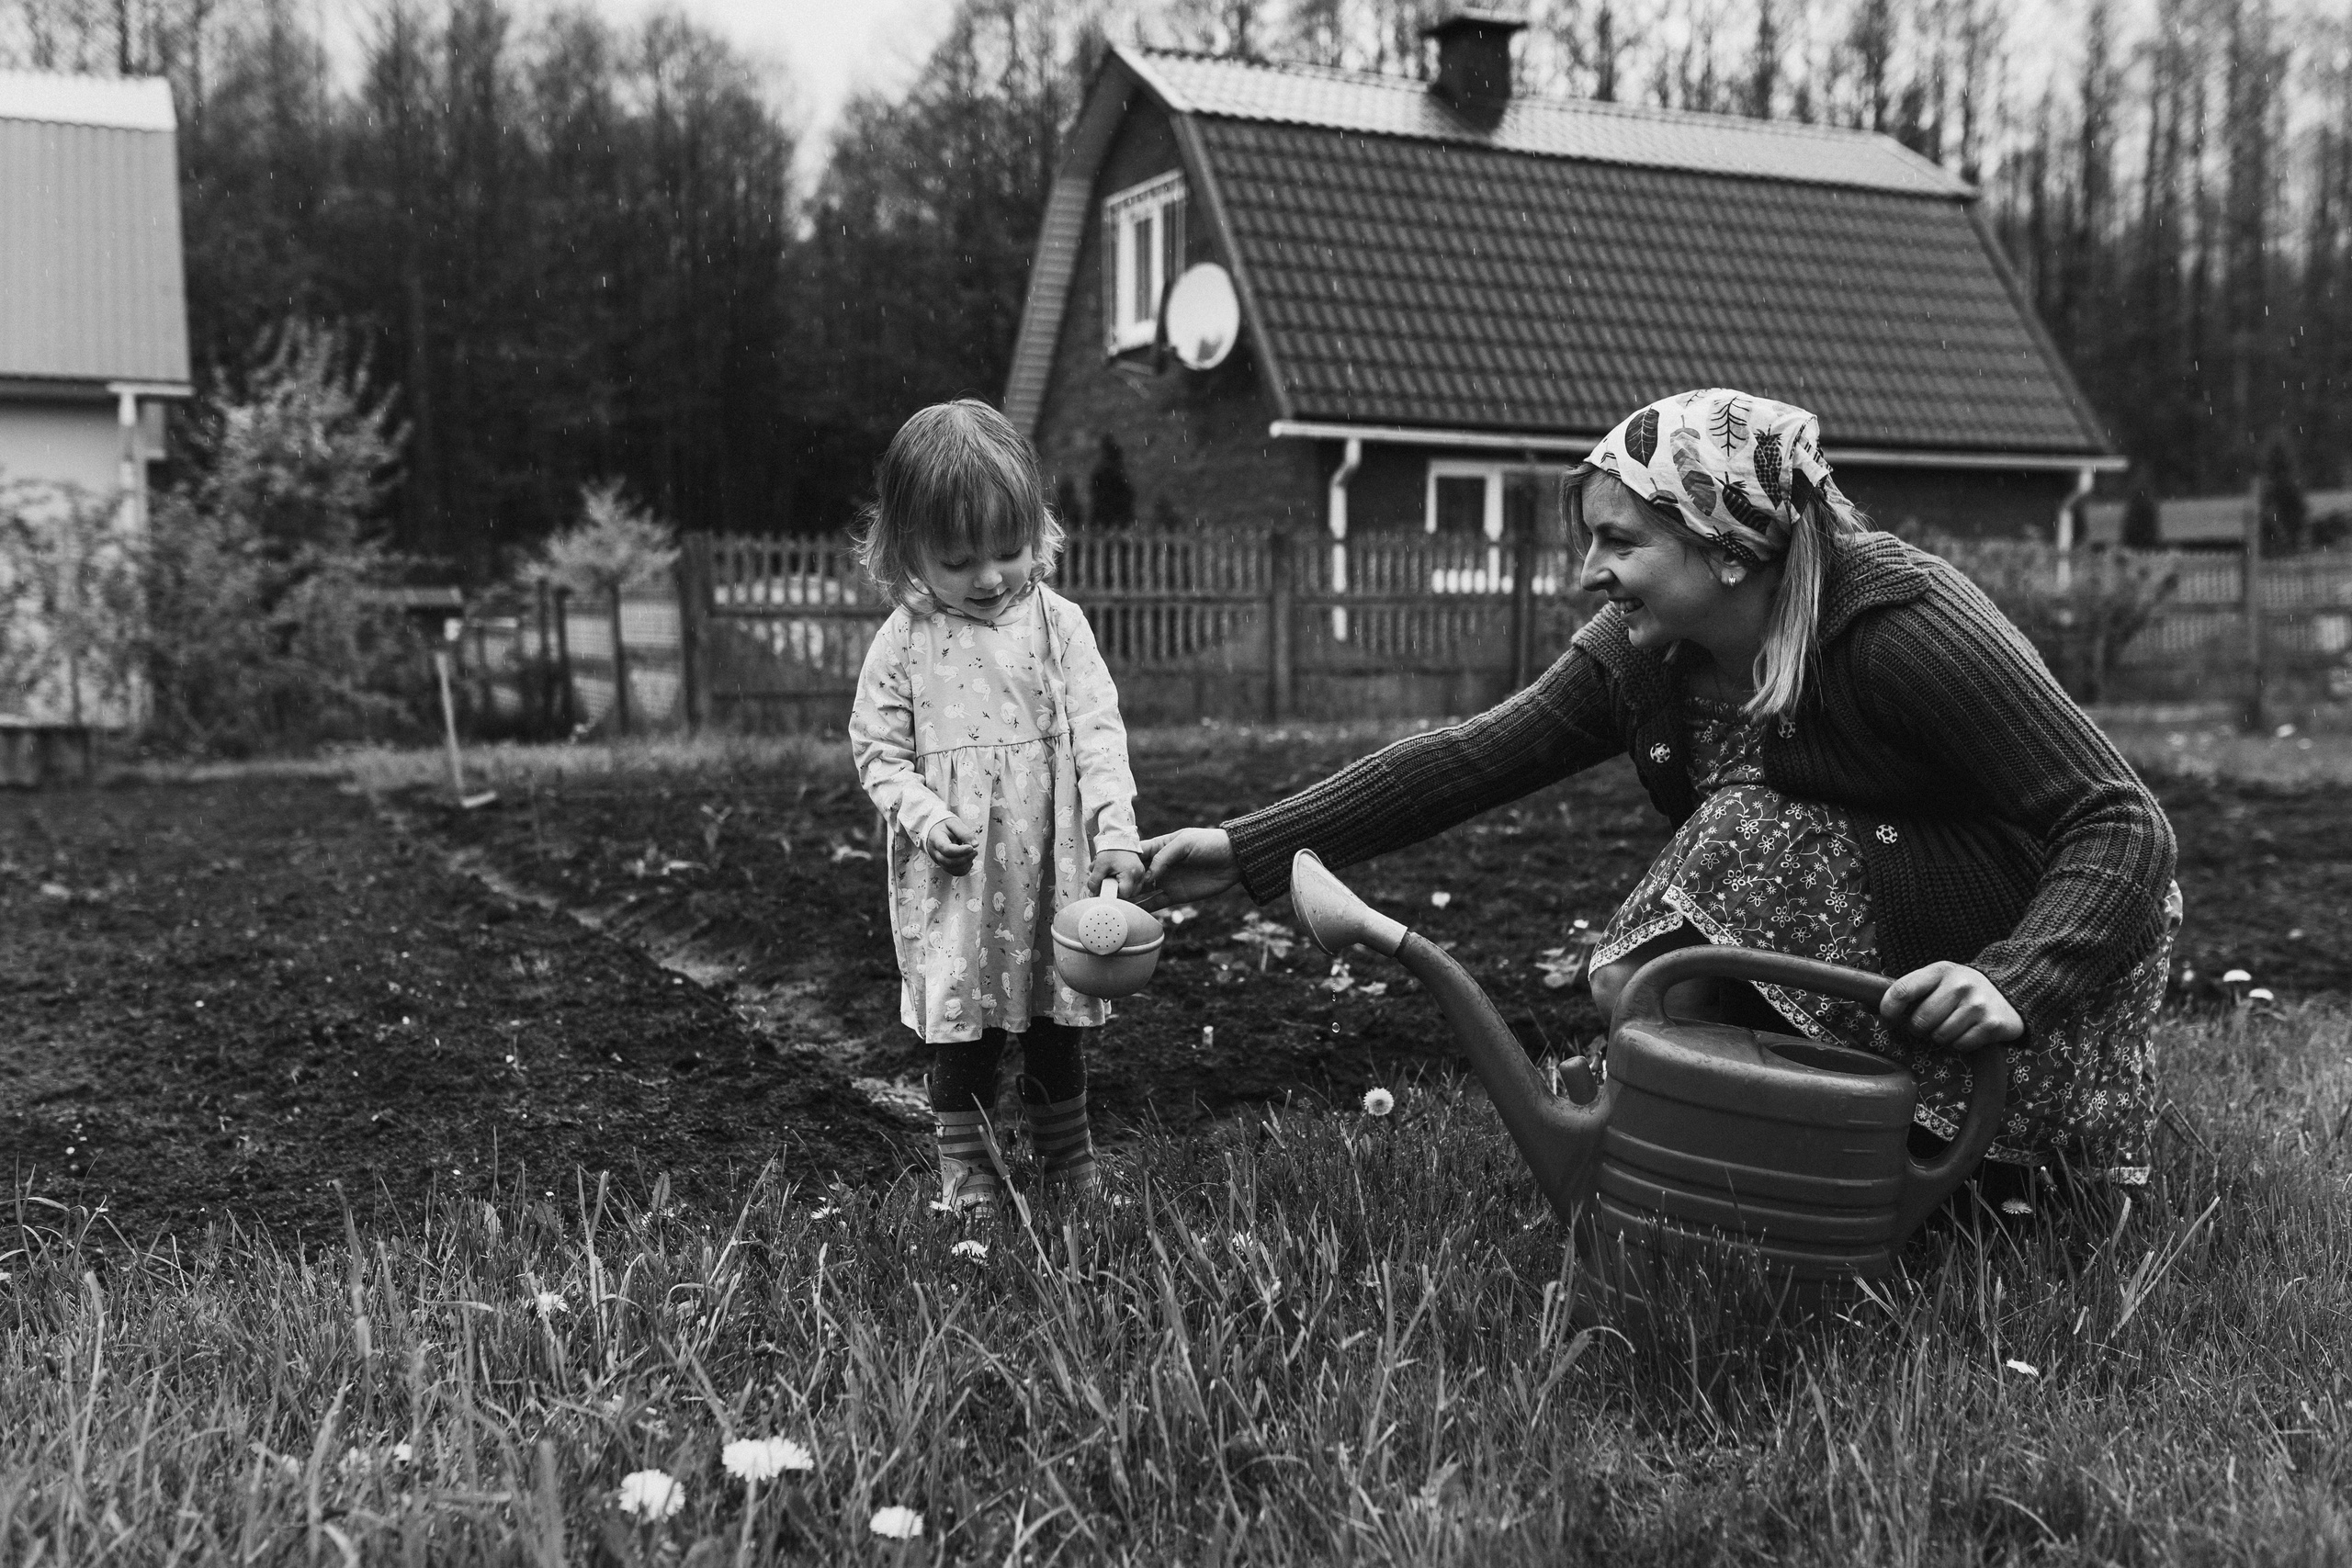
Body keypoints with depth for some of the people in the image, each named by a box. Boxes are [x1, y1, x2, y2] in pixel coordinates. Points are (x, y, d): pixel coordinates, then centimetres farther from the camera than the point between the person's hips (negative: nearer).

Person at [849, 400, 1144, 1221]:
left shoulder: (1057, 624, -3)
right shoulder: (905, 640, -5)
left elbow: (1098, 730, -5)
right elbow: (877, 746, 1)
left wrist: (1116, 829, -15)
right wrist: (923, 814, -16)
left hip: (1054, 863, 2)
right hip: (955, 875, -1)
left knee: (1060, 1028, 14)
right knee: (962, 1029, 5)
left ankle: (1068, 1165, 31)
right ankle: (966, 1173, 22)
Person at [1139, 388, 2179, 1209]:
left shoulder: (1898, 624, -27)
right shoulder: (1644, 650, -8)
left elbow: (2122, 822, -28)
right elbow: (1471, 758, -12)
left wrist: (2014, 987, -46)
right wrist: (1245, 852, -19)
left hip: (2008, 939, -7)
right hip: (1851, 924, 7)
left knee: (1732, 864, -26)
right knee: (1629, 983, -10)